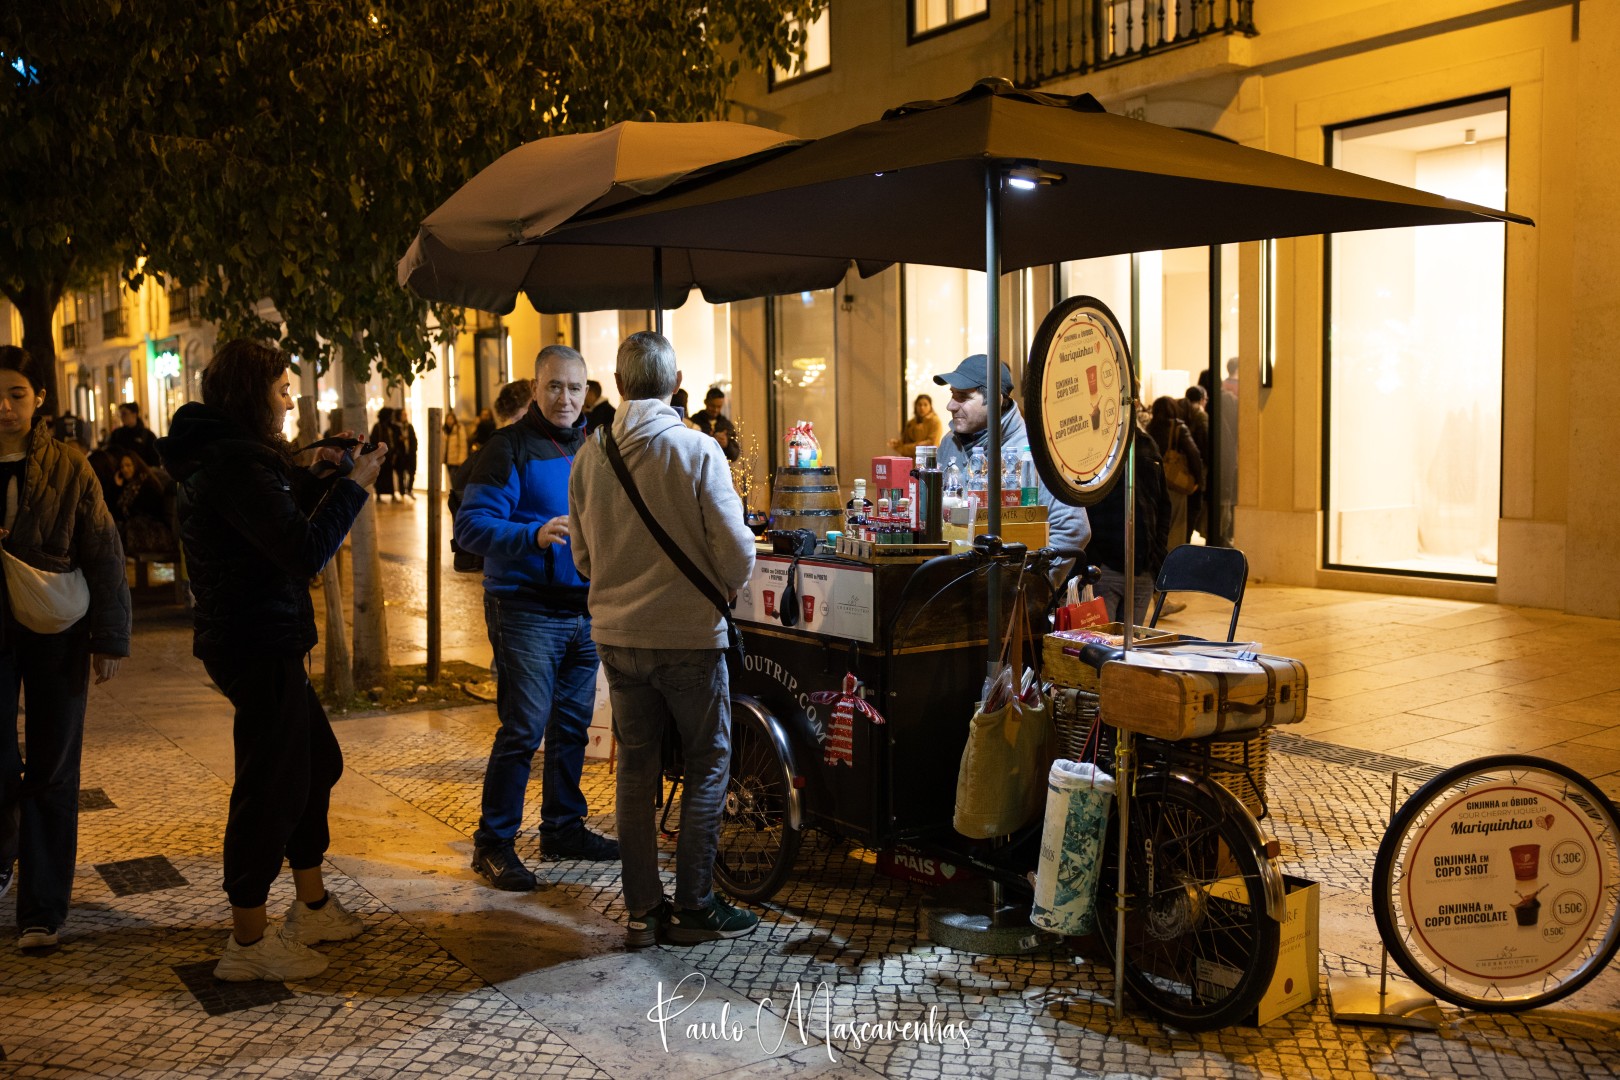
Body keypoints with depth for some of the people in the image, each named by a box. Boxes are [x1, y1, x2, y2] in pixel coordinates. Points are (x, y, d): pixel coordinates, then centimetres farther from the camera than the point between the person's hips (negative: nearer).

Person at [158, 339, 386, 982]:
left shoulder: (227, 453, 13)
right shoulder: (237, 461, -19)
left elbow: (278, 524, 21)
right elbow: (304, 553, -25)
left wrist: (311, 477, 9)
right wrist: (352, 487, -16)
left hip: (259, 640, 11)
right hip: (260, 644, -11)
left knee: (317, 759, 20)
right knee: (271, 783, -3)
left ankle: (311, 905, 32)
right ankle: (248, 942, 7)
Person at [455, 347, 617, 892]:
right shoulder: (510, 448, -8)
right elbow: (471, 525, -17)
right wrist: (535, 535, -30)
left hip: (583, 607, 7)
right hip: (527, 610, -7)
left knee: (572, 726, 14)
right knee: (523, 730, -6)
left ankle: (563, 828, 27)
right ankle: (493, 844, 5)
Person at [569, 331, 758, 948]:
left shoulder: (591, 455, 0)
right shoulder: (697, 450, -13)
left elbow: (582, 555, 8)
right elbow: (735, 549, -14)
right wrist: (729, 587, 7)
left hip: (617, 633, 4)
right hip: (690, 631, -4)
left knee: (636, 769, 12)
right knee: (707, 766, 8)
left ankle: (641, 911, 18)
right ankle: (693, 907, 12)